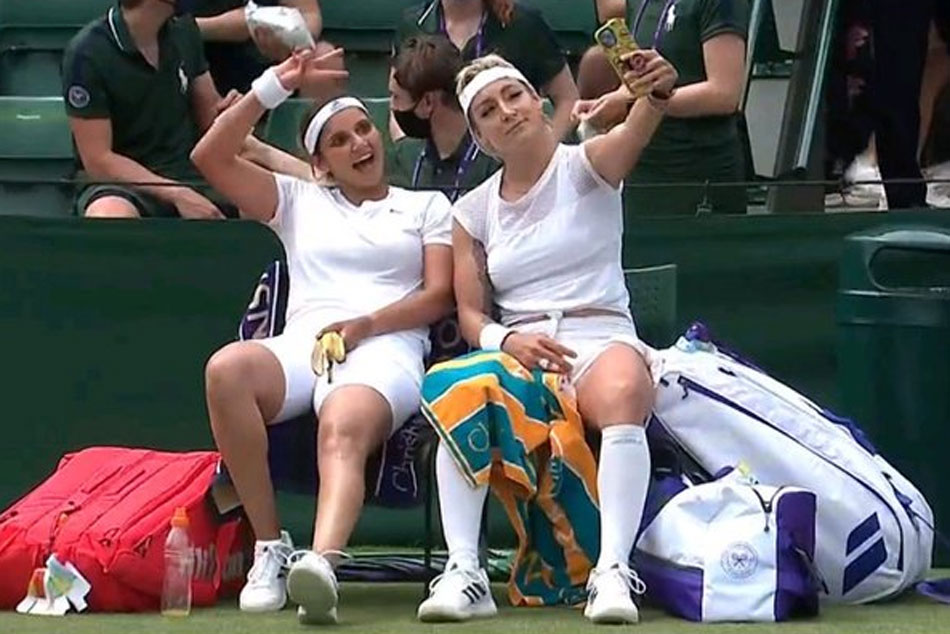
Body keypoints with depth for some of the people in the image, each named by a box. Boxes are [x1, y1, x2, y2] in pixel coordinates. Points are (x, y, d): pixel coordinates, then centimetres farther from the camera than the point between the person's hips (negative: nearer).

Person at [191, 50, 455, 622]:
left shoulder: (428, 206, 25)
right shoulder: (300, 201, 29)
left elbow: (439, 295, 11)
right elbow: (210, 157, 19)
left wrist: (366, 324, -7)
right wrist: (276, 86, 13)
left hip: (386, 348, -2)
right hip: (301, 344, 2)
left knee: (343, 429, -40)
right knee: (227, 369, -36)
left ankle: (322, 565, -69)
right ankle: (270, 548, -30)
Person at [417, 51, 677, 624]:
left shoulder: (585, 166, 3)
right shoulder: (473, 211, 14)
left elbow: (634, 133, -21)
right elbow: (471, 311, 12)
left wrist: (658, 92, -46)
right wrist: (506, 341, -13)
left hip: (602, 337, -3)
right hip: (514, 348, 3)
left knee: (621, 393, -40)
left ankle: (613, 571, -44)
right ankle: (465, 572, -35)